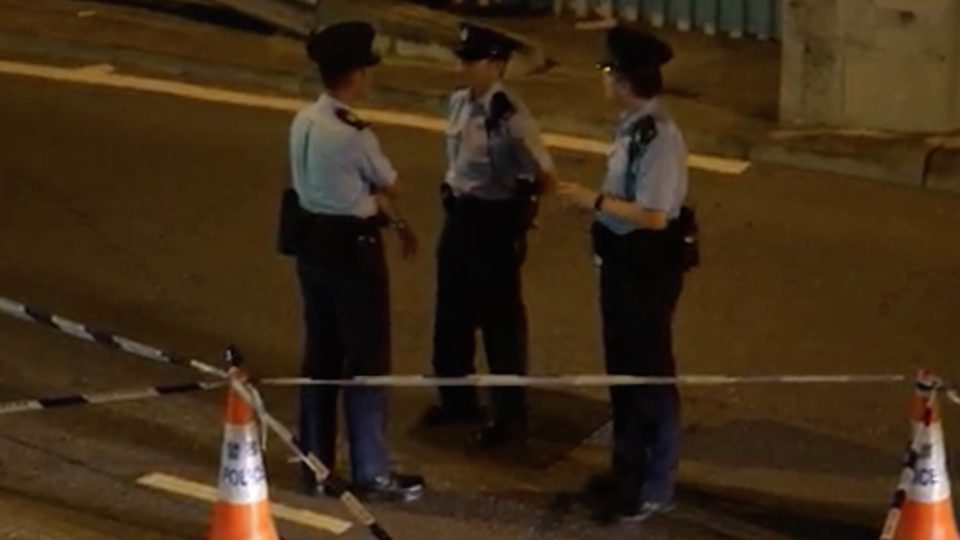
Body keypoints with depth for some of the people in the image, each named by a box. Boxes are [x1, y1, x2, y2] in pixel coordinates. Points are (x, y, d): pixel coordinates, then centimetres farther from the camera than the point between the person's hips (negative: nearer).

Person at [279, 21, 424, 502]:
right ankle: (372, 473, 12)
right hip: (352, 250, -8)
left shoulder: (303, 123, 3)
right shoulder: (353, 134, -22)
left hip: (311, 245, 8)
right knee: (367, 362, 4)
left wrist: (396, 223, 11)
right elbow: (389, 186, -5)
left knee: (320, 356, 16)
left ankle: (315, 466, 25)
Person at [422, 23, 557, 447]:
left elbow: (544, 177, -18)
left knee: (500, 320, 6)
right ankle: (457, 399, 38)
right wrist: (453, 194, 12)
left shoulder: (510, 116, -22)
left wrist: (517, 203, -9)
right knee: (452, 313, 19)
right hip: (458, 215, 8)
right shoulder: (458, 103, 2)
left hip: (494, 222, -8)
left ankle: (509, 416, 21)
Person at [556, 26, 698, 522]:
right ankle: (628, 469, 39)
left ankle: (654, 488, 20)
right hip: (622, 261, 9)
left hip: (649, 267, -9)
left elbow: (653, 216, -26)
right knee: (622, 369, 21)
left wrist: (594, 201, -21)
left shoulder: (659, 136, -24)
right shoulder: (631, 128, 5)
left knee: (650, 374, 5)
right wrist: (592, 201, 2)